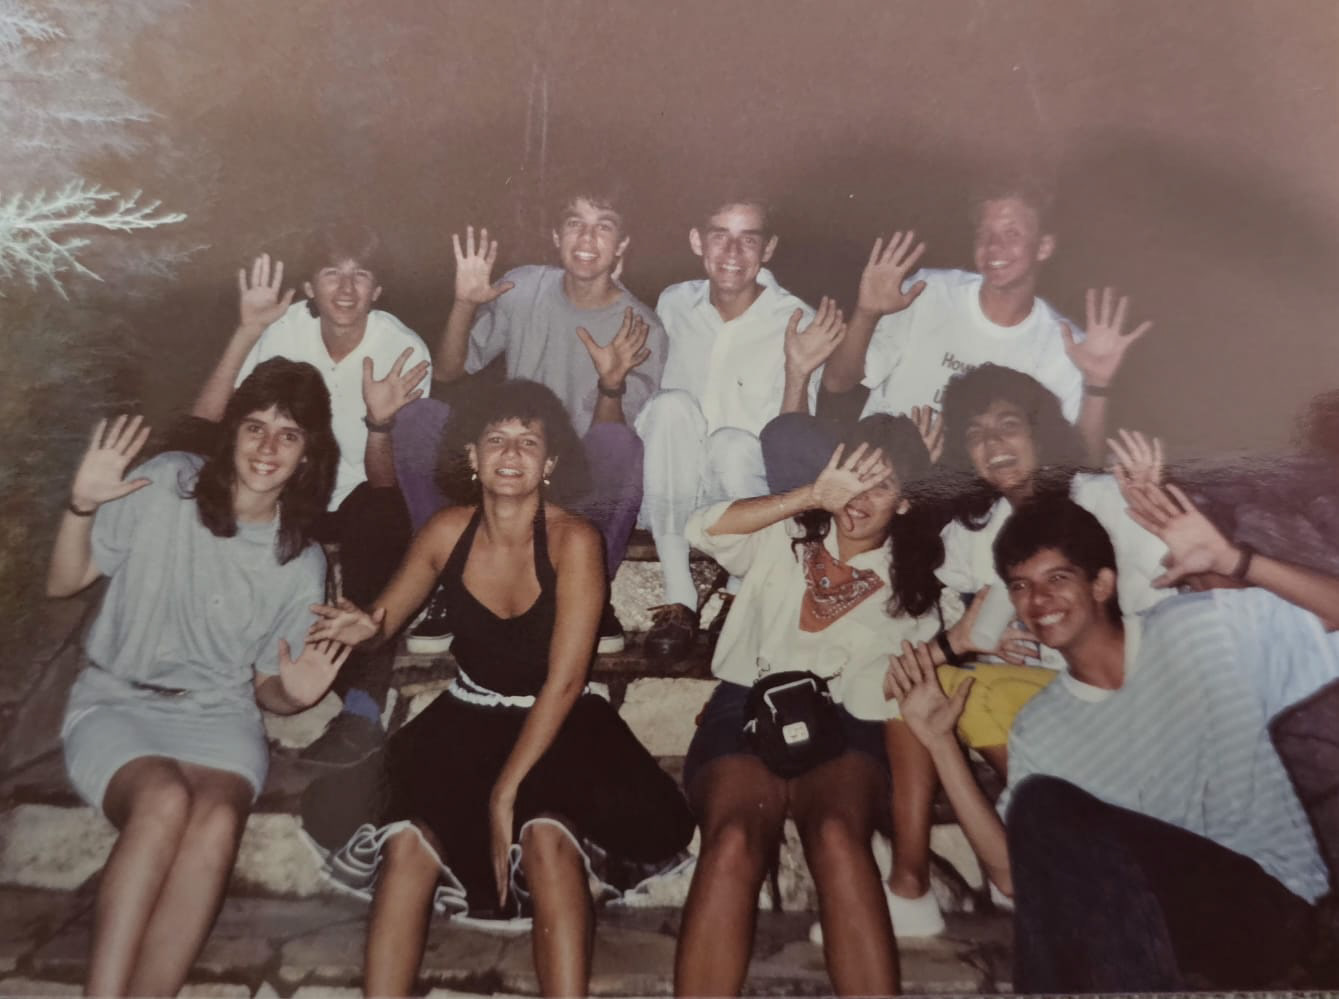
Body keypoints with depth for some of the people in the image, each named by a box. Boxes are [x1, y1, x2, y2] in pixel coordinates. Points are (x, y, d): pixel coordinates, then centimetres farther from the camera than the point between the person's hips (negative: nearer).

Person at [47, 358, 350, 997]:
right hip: (116, 705, -1)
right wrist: (82, 506, -14)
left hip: (219, 718, 2)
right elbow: (63, 583, 3)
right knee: (164, 801, -33)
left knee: (218, 820, -31)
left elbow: (266, 688, 9)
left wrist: (292, 694, -14)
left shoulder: (301, 562, 4)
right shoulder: (166, 484, -2)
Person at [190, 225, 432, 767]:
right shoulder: (283, 329, -11)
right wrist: (247, 331, -29)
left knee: (379, 515, -35)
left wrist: (380, 421, -41)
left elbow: (384, 482, -21)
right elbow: (202, 425, -21)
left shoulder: (404, 349, -18)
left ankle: (363, 706, -29)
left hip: (361, 500, -2)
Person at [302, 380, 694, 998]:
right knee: (407, 841, -21)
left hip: (558, 725, -3)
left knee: (546, 836, -31)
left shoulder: (573, 540, -16)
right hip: (466, 719, 3)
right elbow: (386, 615, 9)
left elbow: (563, 681, -18)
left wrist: (505, 791, -21)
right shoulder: (447, 532, -5)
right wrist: (365, 626, -17)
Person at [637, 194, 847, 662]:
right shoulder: (674, 302, 1)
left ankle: (743, 590, -6)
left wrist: (798, 371, -29)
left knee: (733, 444, -34)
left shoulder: (797, 322, -9)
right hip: (677, 491, 3)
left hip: (749, 494, -2)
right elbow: (646, 399, 13)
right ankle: (678, 597, -20)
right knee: (673, 404, -27)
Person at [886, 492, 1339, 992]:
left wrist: (1231, 560, -23)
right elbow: (1013, 871, -3)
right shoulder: (1037, 728, 6)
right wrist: (941, 742, -7)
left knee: (1044, 806, -23)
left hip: (1264, 900, -4)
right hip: (1139, 921, 4)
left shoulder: (1199, 628, -2)